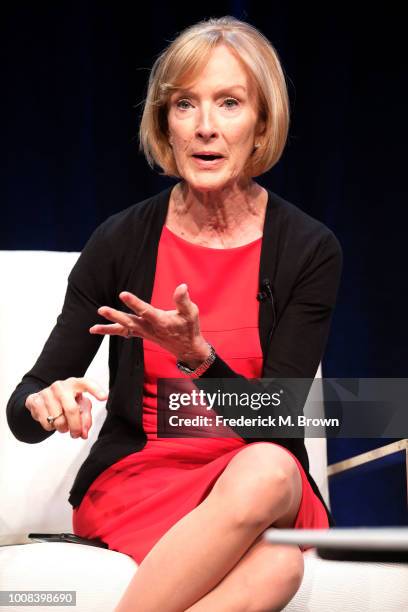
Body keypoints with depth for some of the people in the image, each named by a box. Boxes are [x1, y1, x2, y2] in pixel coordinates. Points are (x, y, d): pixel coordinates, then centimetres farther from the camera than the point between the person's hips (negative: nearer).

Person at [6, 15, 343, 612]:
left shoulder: (310, 249, -3)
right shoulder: (121, 240, -2)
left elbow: (273, 424, -9)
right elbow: (23, 407, 0)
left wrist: (197, 357, -27)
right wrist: (47, 403, -26)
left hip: (266, 483, 1)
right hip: (133, 479, -1)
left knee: (266, 470, -39)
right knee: (273, 564, -36)